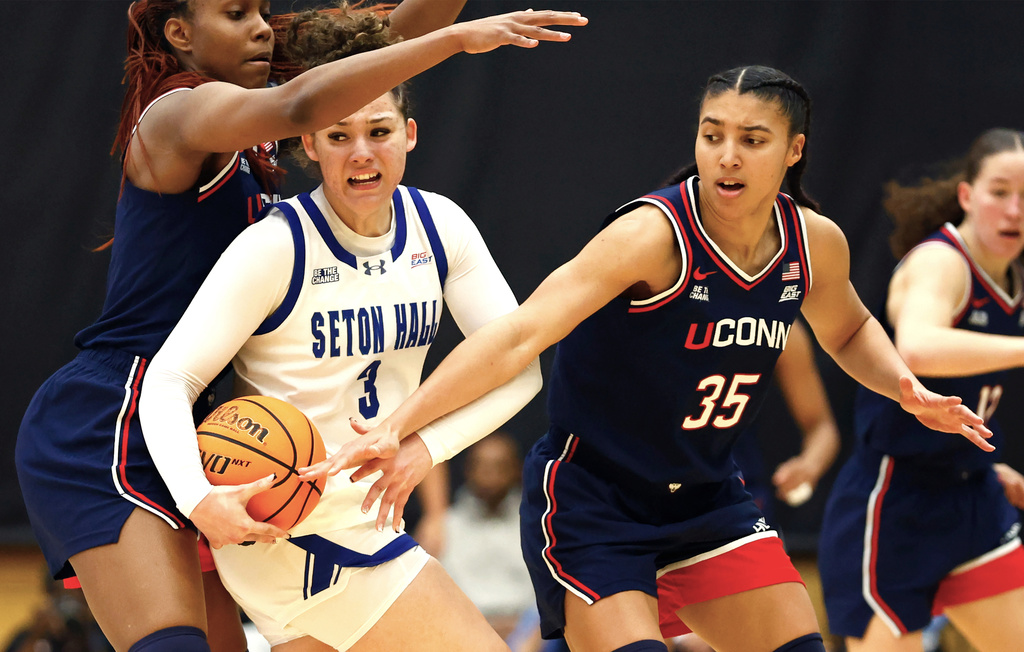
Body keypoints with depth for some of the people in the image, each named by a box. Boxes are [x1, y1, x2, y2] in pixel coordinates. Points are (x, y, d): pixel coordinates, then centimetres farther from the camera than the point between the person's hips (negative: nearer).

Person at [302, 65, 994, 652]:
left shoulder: (814, 243, -5)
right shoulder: (656, 233, -25)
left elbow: (849, 332, 20)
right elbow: (521, 334, -35)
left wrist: (906, 386, -2)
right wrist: (398, 428, -45)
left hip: (707, 495, 6)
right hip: (590, 496, -6)